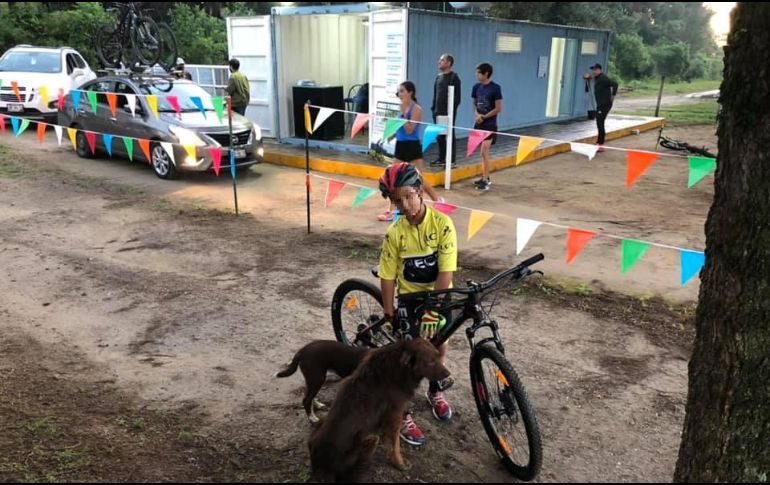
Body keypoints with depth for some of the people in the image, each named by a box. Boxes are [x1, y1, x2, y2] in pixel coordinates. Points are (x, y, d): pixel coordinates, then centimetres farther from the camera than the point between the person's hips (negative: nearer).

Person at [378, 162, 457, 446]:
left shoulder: (442, 224, -21)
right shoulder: (395, 233, -16)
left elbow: (446, 271, -23)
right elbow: (388, 276, -10)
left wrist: (432, 309, -25)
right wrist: (389, 313, -10)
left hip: (439, 295, 1)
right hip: (409, 296, 0)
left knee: (438, 342, 15)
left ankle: (435, 392, 43)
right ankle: (402, 415, 11)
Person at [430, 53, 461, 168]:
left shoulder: (454, 77, -7)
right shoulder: (438, 77, 15)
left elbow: (457, 97, -11)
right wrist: (433, 108, 12)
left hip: (448, 113, -7)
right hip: (438, 113, 7)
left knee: (450, 135, -2)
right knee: (439, 136, 11)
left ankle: (452, 160, 3)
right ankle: (441, 158, 22)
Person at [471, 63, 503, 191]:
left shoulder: (495, 88, -11)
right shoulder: (476, 87, 6)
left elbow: (498, 109, -10)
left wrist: (484, 117, -12)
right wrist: (477, 114, -5)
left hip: (490, 125, -6)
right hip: (479, 124, 6)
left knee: (484, 152, -11)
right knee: (484, 152, 12)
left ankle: (485, 180, -6)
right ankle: (485, 178, 21)